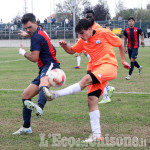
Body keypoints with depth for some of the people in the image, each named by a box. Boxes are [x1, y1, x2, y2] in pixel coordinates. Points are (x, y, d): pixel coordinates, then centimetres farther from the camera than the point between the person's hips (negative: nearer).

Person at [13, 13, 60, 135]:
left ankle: (39, 108, -77)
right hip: (44, 69, 11)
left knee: (43, 84, -44)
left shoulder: (36, 37, -9)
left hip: (50, 66, -11)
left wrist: (23, 53, 4)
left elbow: (34, 58, -15)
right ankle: (26, 127, 21)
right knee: (26, 95, 14)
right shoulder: (41, 32, 23)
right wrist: (27, 35, 69)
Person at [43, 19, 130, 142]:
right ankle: (97, 135, -2)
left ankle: (55, 95, -34)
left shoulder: (104, 33, -4)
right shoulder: (83, 41, 12)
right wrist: (65, 46, -3)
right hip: (96, 70, 7)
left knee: (86, 79, -31)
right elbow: (72, 51, 20)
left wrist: (123, 60, 11)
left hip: (109, 65, -7)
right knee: (92, 100, -4)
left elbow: (120, 44, 7)